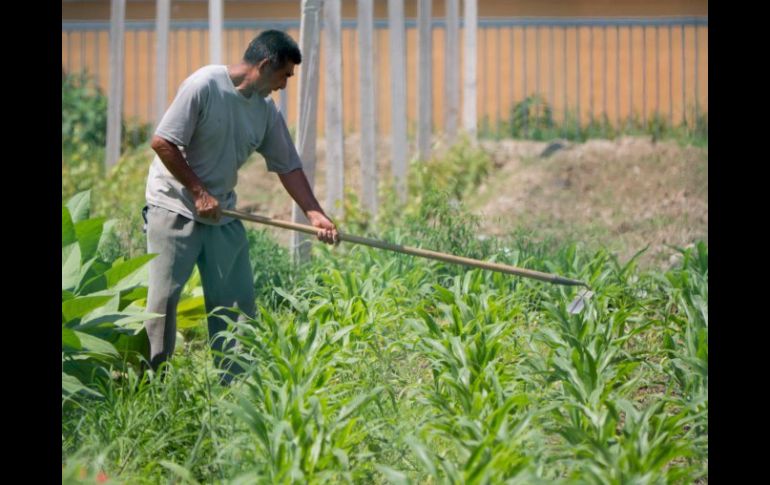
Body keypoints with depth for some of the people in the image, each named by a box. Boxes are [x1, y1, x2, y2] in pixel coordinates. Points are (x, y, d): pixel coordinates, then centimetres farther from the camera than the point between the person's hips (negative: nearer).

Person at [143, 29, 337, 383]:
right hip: (175, 207, -7)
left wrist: (315, 214, -2)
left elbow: (288, 167, 9)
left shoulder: (266, 111, 4)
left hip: (222, 215, 7)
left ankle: (234, 383, 11)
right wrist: (199, 193, -16)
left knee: (238, 301, 4)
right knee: (163, 296, -9)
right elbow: (162, 142, -17)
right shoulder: (204, 86, -17)